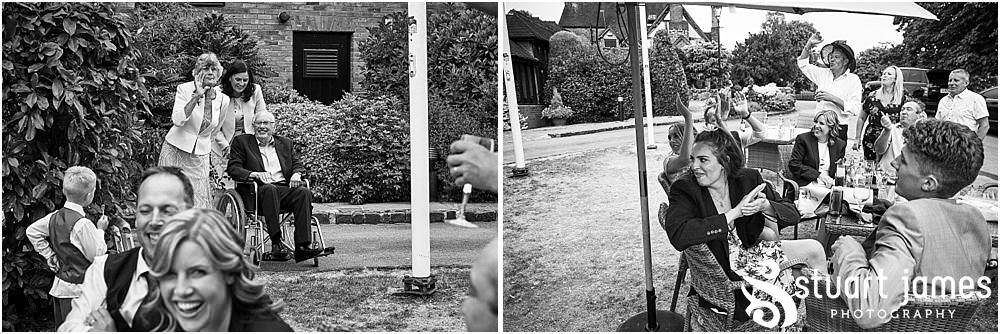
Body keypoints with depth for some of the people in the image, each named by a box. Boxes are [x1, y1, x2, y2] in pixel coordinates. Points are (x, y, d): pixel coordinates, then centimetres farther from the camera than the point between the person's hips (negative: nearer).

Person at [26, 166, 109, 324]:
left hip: (58, 286, 8)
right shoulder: (83, 224, -21)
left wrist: (49, 255, 16)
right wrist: (100, 230, -3)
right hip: (77, 291, -8)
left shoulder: (54, 217, 2)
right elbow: (97, 255, -15)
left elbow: (31, 231, 17)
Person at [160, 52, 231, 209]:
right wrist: (196, 96, -25)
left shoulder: (223, 99, 2)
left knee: (199, 199, -1)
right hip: (176, 151, -3)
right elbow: (178, 120, -25)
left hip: (200, 156, 3)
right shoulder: (184, 89, -8)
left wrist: (224, 144, 10)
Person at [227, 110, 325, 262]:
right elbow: (232, 168, 4)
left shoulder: (285, 143, 25)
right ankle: (276, 243, -38)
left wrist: (296, 174, -5)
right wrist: (255, 174, -15)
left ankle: (302, 246, -37)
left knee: (304, 192, -28)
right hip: (258, 191, -3)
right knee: (269, 189, -38)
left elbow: (298, 164, 20)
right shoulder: (241, 141, 14)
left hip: (285, 188, 3)